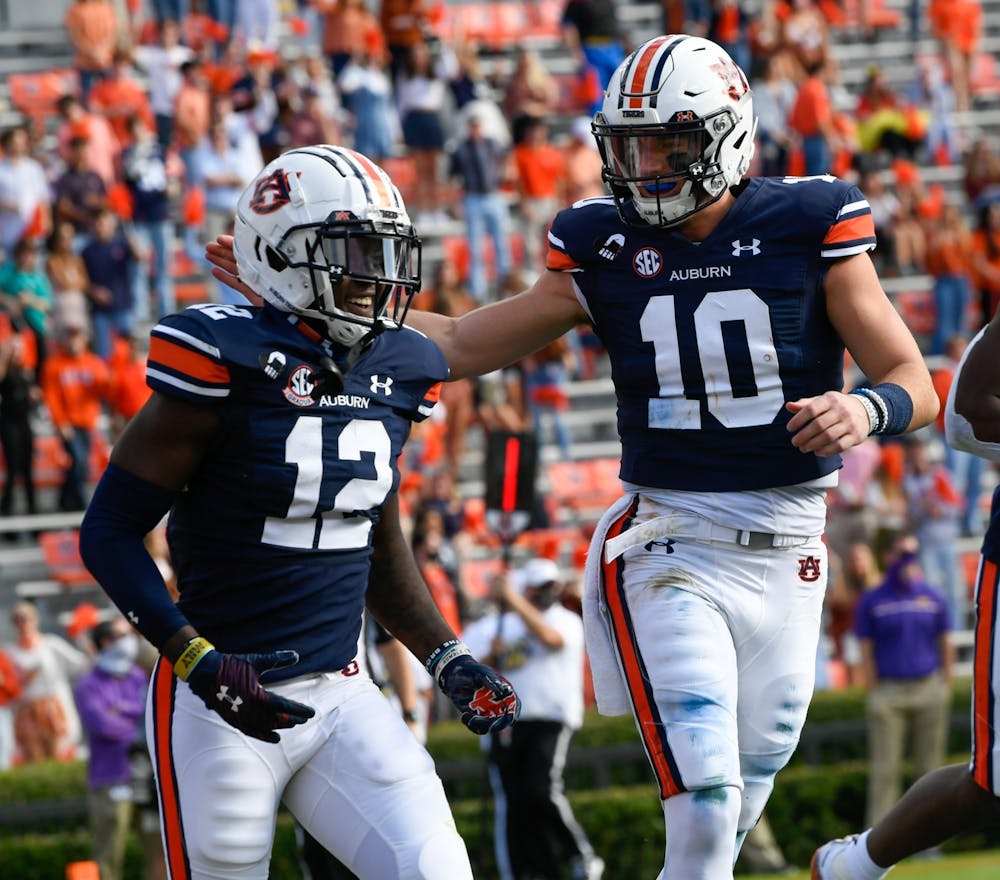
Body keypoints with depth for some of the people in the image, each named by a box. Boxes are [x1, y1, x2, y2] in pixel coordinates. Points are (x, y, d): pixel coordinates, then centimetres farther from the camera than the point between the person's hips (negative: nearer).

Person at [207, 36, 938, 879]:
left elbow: (917, 387, -3)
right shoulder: (605, 249, 1)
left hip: (787, 556, 1)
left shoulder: (808, 230, -4)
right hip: (670, 550, -1)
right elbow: (464, 346, 10)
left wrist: (865, 410, -28)